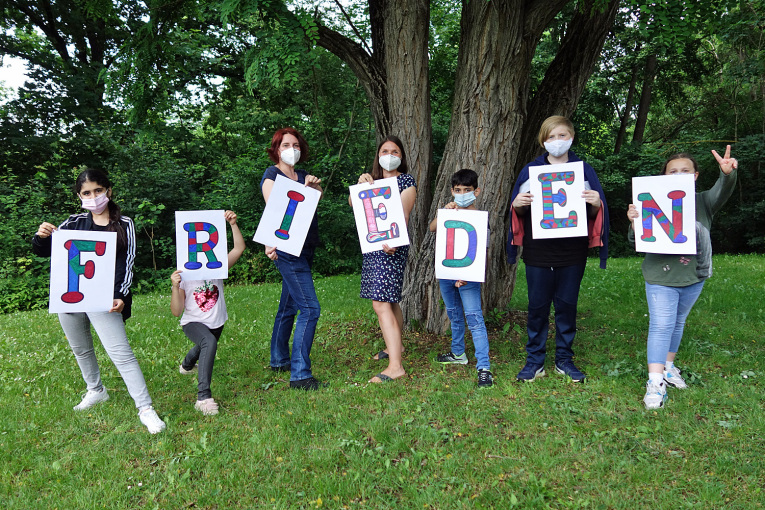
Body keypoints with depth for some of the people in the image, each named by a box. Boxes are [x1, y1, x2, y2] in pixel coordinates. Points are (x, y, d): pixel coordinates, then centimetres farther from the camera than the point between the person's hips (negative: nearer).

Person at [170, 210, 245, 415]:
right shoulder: (183, 275, -18)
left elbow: (239, 248, -23)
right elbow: (176, 311, -20)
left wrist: (233, 224, -30)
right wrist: (175, 287, -33)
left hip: (216, 323, 5)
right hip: (193, 323, -5)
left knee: (204, 349, 33)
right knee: (209, 343, -38)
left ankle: (187, 365, 71)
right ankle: (203, 396, -36)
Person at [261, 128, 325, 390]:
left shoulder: (302, 175, 16)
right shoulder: (272, 175, -5)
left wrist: (315, 184, -17)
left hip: (305, 249, 8)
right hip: (287, 250, -8)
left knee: (289, 307, 17)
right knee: (310, 309, -15)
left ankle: (279, 360, 31)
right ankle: (300, 374, -12)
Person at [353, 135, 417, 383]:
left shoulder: (407, 181, -3)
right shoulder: (374, 181, 17)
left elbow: (403, 215, -14)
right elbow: (353, 203, 7)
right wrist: (360, 184, -11)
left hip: (391, 246, -7)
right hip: (372, 245, 7)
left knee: (381, 304, -15)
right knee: (389, 300, 18)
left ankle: (395, 366, -15)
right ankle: (395, 345, 35)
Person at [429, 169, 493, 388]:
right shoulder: (449, 213, 8)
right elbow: (432, 228, -7)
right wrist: (445, 212, -22)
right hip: (446, 273, 6)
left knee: (474, 318, -12)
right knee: (454, 315, 20)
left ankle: (484, 368, -12)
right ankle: (458, 354, 38)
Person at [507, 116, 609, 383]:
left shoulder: (583, 170, 6)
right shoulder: (531, 170, 5)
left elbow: (594, 213, 8)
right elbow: (519, 211, 9)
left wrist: (596, 204, -14)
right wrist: (517, 205, -13)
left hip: (572, 252, 0)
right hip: (538, 252, 0)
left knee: (567, 305, 8)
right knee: (537, 305, 4)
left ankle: (564, 359, 22)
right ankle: (535, 361, 16)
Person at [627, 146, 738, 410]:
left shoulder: (704, 202, -1)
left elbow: (723, 191, -22)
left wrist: (728, 174, -44)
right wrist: (634, 222, -30)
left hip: (694, 278, 4)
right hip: (661, 277, -4)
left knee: (678, 323, 19)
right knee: (661, 326, -6)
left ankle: (668, 366, 37)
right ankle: (655, 383, -4)